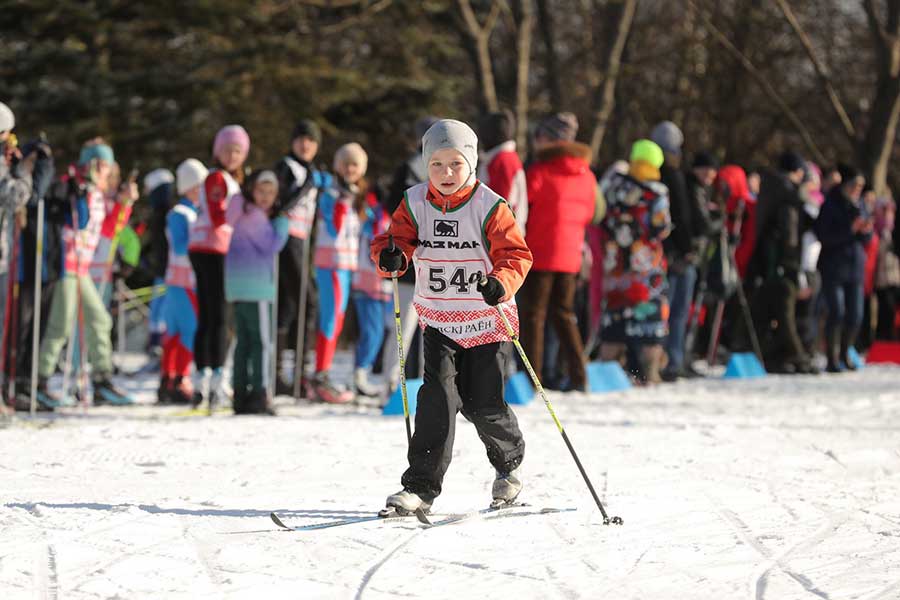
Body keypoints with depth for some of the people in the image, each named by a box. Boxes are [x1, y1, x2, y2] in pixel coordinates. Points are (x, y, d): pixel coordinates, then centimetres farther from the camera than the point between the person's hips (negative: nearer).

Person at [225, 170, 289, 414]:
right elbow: (272, 246, -14)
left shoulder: (243, 214, 17)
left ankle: (240, 395, 12)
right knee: (262, 341, -7)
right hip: (255, 287, -10)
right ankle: (259, 396, -11)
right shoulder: (254, 217, -12)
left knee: (244, 341, 11)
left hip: (238, 288, 10)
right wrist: (282, 220, -6)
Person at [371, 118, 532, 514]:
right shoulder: (415, 204, 0)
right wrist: (391, 256, -26)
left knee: (484, 406, 0)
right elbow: (398, 240, -1)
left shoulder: (490, 207, -11)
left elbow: (515, 255, -14)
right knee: (439, 396, -14)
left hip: (487, 321, -2)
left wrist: (501, 282, -34)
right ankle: (421, 486, -12)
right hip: (438, 321, 2)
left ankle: (509, 462, 32)